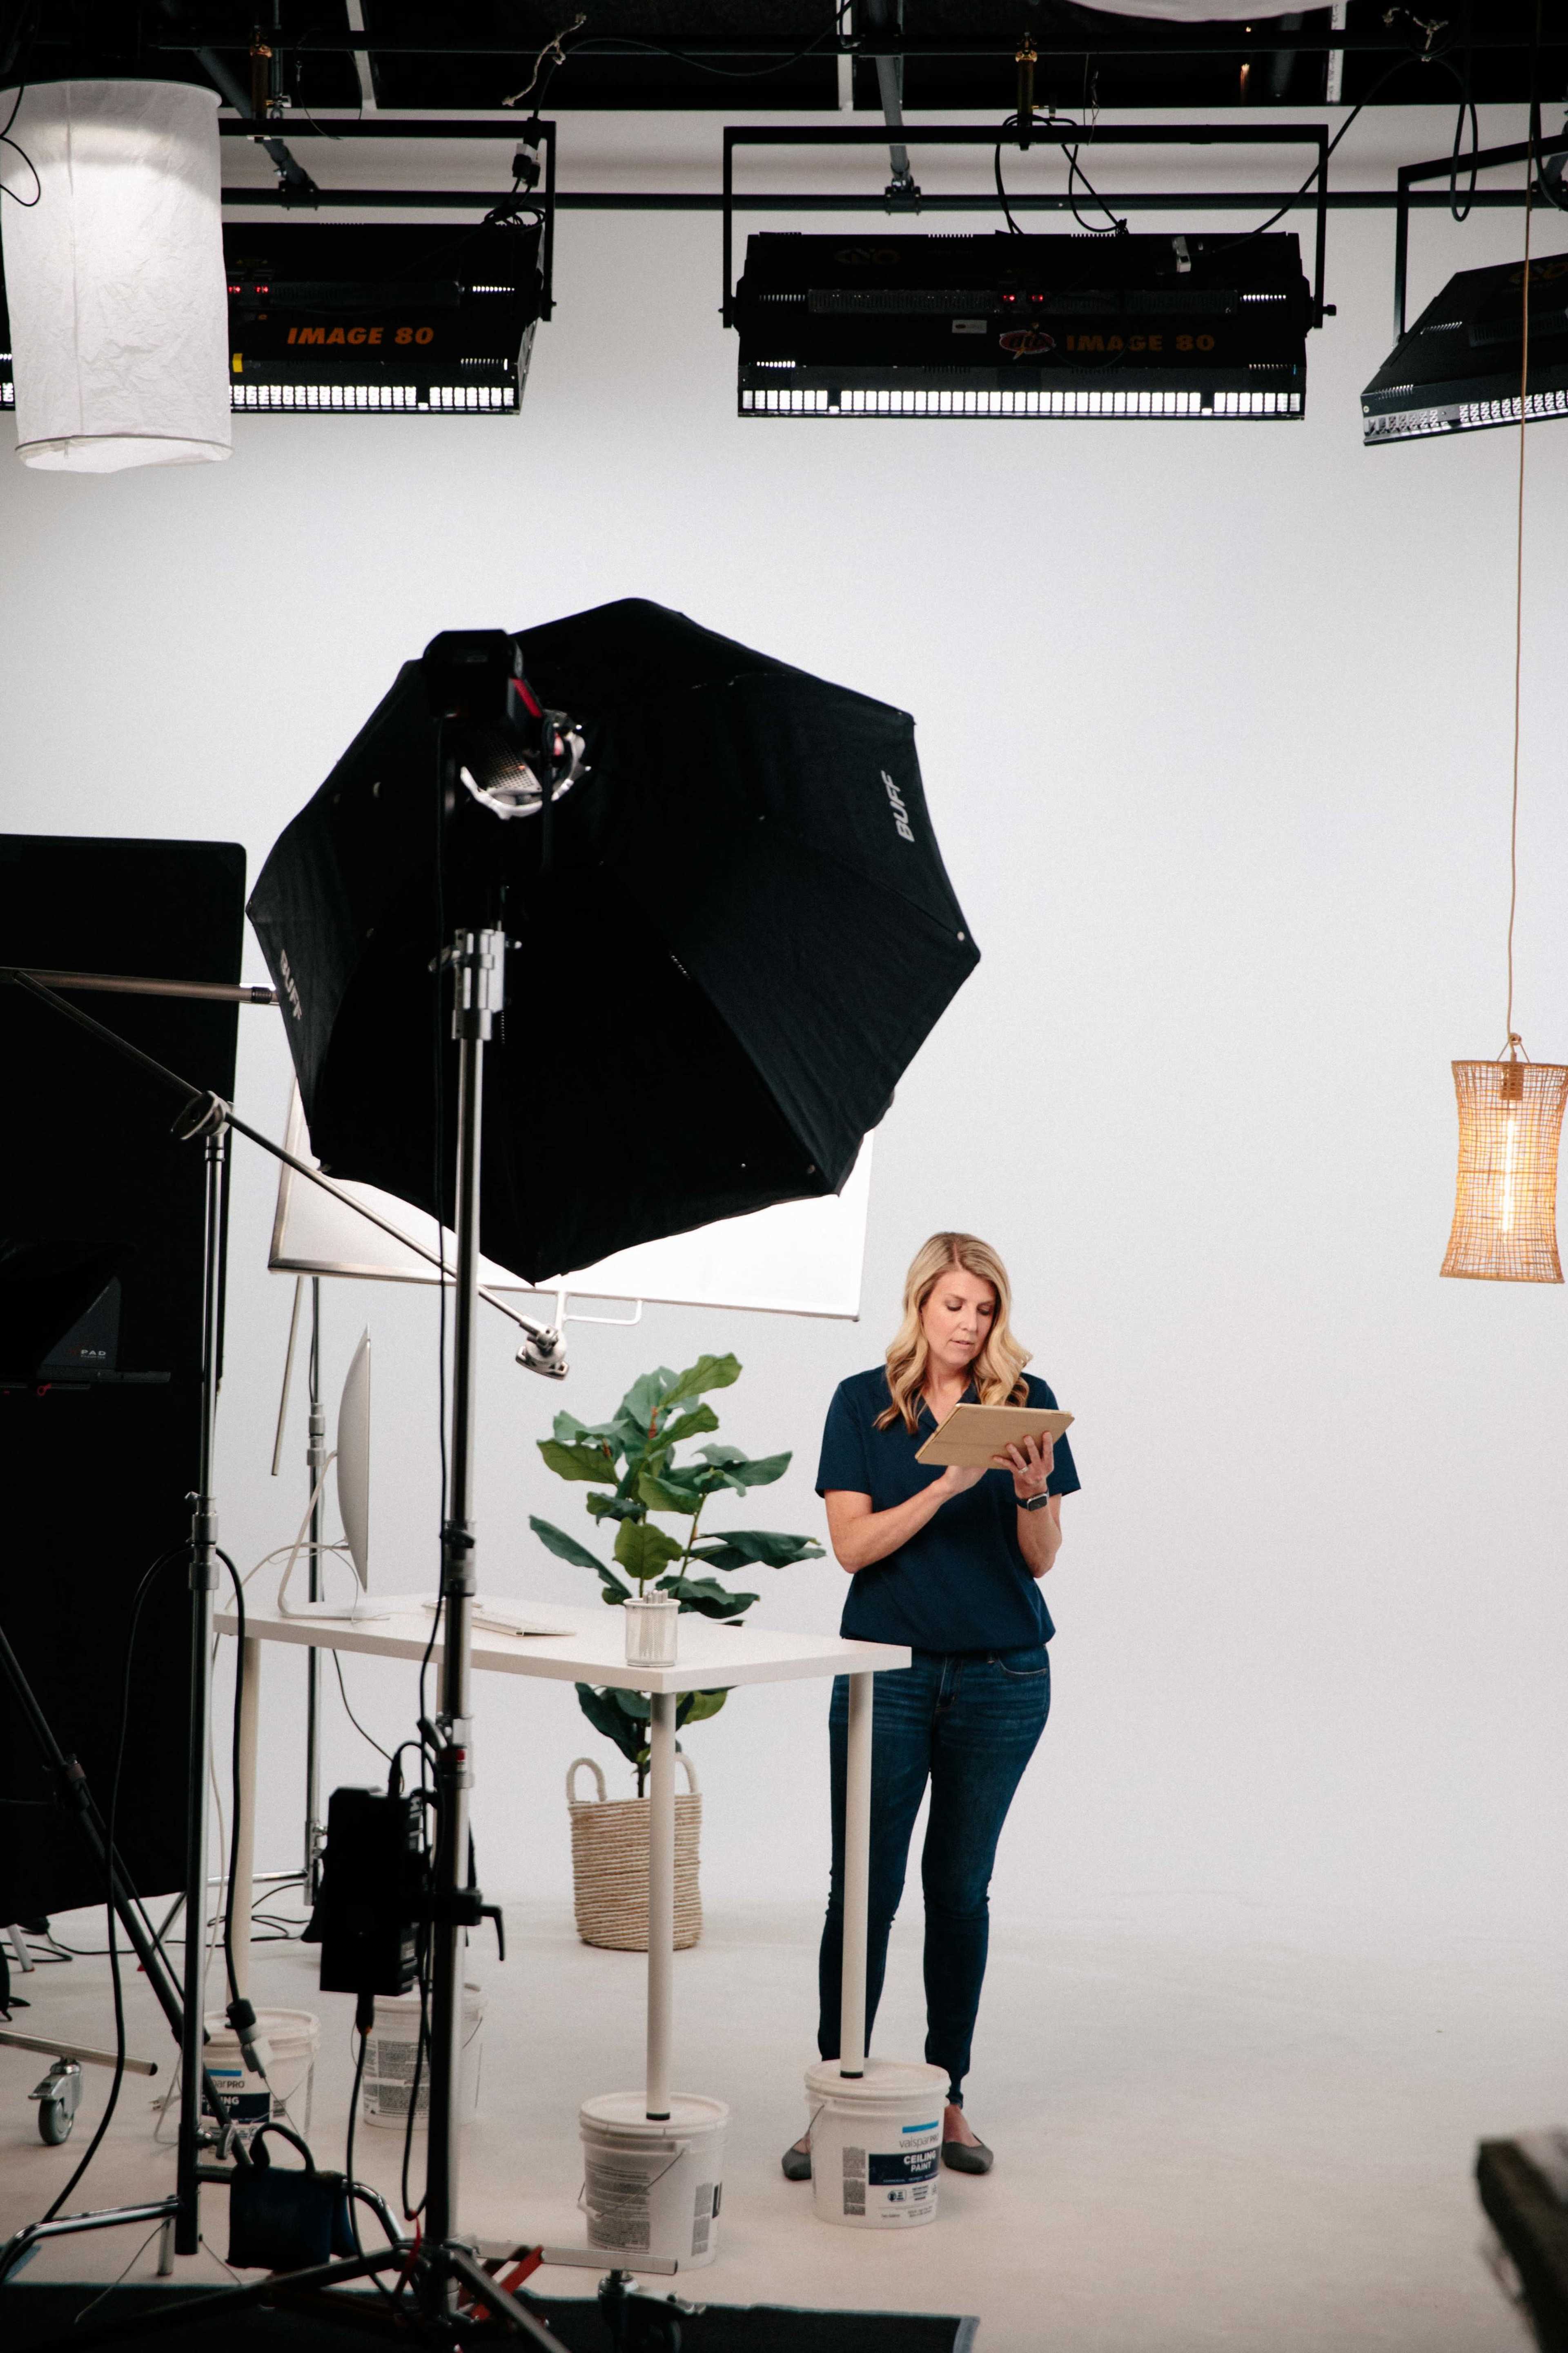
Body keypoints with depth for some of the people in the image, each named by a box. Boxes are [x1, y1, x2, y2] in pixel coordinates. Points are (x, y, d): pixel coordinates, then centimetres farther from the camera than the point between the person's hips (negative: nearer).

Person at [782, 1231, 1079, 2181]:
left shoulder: (1026, 1402, 4)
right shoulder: (864, 1403, 2)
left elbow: (1042, 1561, 4)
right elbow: (854, 1543, -6)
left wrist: (1032, 1493, -16)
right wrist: (946, 1486, -18)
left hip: (1003, 1677, 1)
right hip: (890, 1673, -1)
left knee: (961, 1887, 7)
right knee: (864, 1886, -2)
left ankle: (949, 2099, 16)